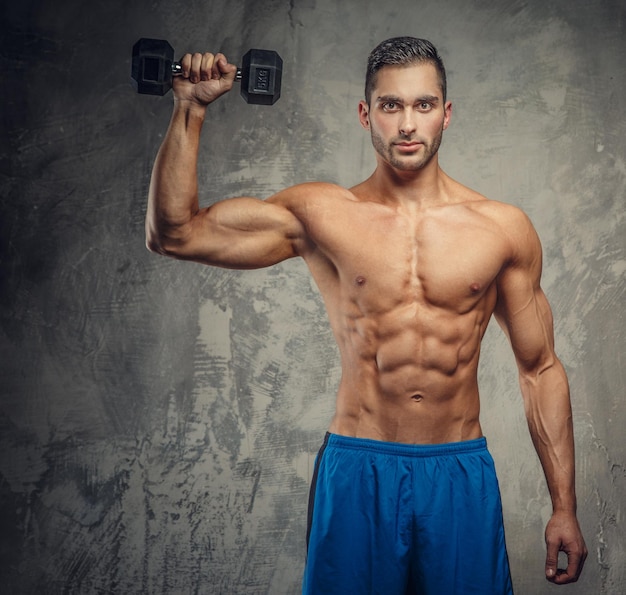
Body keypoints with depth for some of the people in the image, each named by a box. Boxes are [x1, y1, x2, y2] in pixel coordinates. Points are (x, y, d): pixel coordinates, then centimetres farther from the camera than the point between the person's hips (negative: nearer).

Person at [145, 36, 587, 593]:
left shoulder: (504, 228, 2)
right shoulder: (320, 214, -1)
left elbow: (541, 369, 7)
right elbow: (174, 234, -5)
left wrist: (564, 506, 6)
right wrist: (190, 110, -12)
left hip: (462, 471, 1)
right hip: (357, 470, -1)